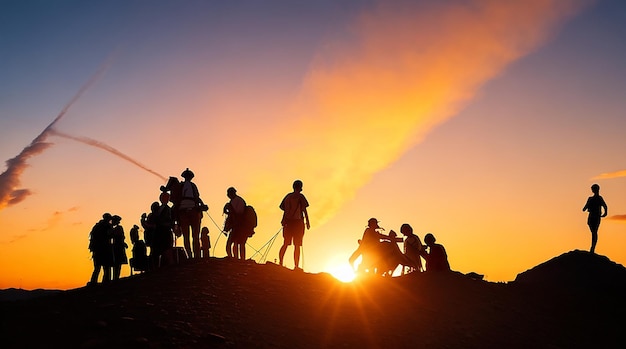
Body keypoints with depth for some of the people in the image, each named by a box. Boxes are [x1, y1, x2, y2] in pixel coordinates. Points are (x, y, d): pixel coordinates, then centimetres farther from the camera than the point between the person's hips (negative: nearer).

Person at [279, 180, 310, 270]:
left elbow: (282, 207, 9)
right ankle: (296, 266, -3)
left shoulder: (288, 196, 10)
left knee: (285, 244, 11)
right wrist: (307, 221, -7)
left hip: (288, 221, 5)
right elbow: (304, 209, -9)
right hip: (298, 222, -5)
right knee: (297, 245, -2)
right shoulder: (300, 196, -5)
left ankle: (280, 263, 5)